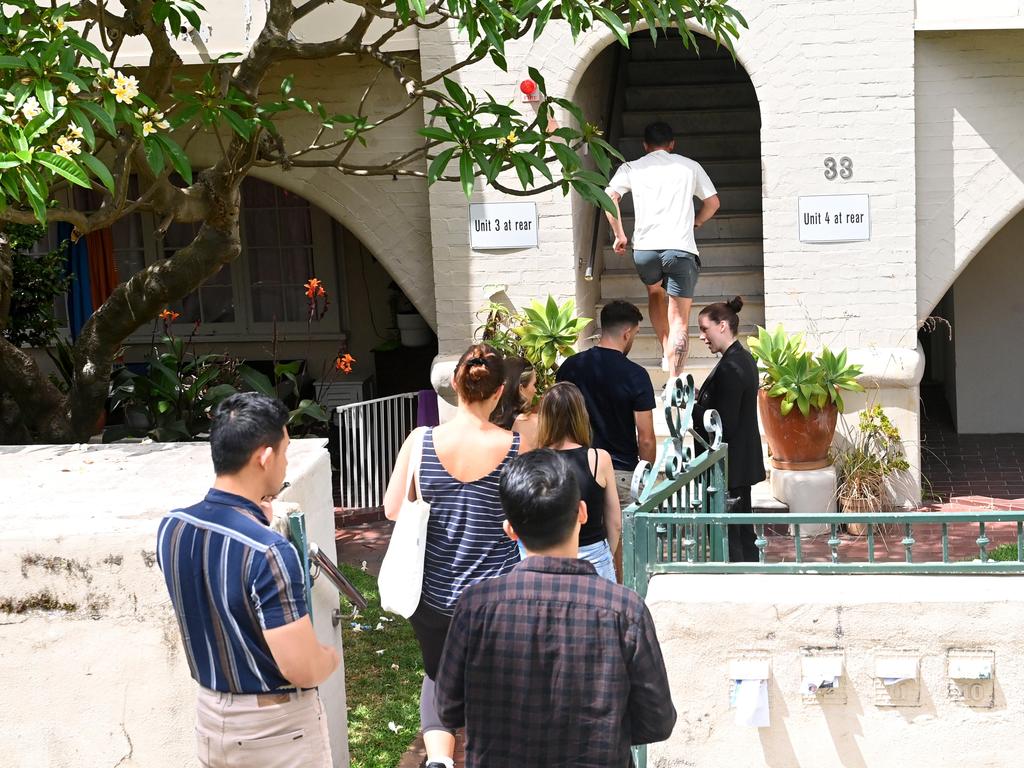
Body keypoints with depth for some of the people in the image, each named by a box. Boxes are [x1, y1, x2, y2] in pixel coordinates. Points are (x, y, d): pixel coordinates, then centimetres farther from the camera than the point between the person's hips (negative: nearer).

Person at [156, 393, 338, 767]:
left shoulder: (171, 528, -7)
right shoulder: (268, 552, -29)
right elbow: (302, 669, -27)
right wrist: (332, 656, -5)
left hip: (211, 716, 7)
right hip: (277, 724, -6)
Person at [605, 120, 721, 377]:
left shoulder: (631, 168, 12)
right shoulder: (690, 166, 14)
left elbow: (609, 197, -1)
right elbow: (713, 202, 18)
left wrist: (619, 235, 8)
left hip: (645, 249, 1)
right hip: (681, 249, -1)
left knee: (655, 292, 32)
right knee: (679, 321, -1)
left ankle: (667, 354, 24)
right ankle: (674, 380, -14)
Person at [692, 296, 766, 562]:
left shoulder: (730, 367, -20)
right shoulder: (744, 358, 11)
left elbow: (723, 426, -22)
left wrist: (693, 407, -12)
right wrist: (699, 399, 5)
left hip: (728, 468, -11)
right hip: (743, 464, 11)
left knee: (726, 534, -6)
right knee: (743, 532, 18)